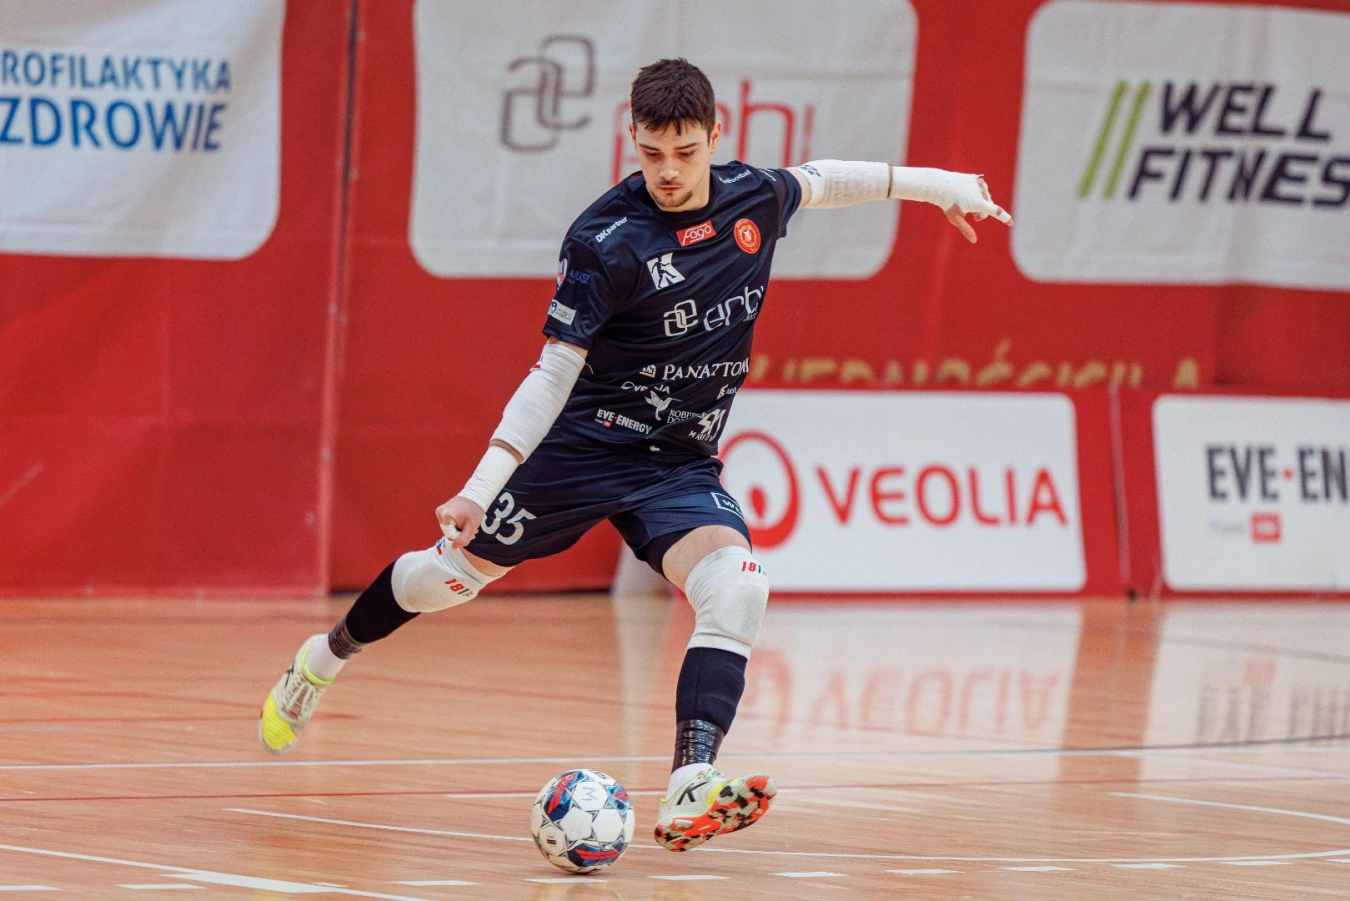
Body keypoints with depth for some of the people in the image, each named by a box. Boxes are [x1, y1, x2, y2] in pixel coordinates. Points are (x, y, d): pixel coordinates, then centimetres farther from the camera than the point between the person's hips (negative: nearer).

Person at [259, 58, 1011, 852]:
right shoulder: (608, 241, -21)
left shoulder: (753, 197, -6)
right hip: (585, 448, -3)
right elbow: (555, 371, -17)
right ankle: (322, 660, 40)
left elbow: (823, 181, 19)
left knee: (738, 590, -24)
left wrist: (932, 183, 27)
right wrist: (483, 486, -23)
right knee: (448, 576, 9)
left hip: (682, 465, 3)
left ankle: (690, 793, -33)